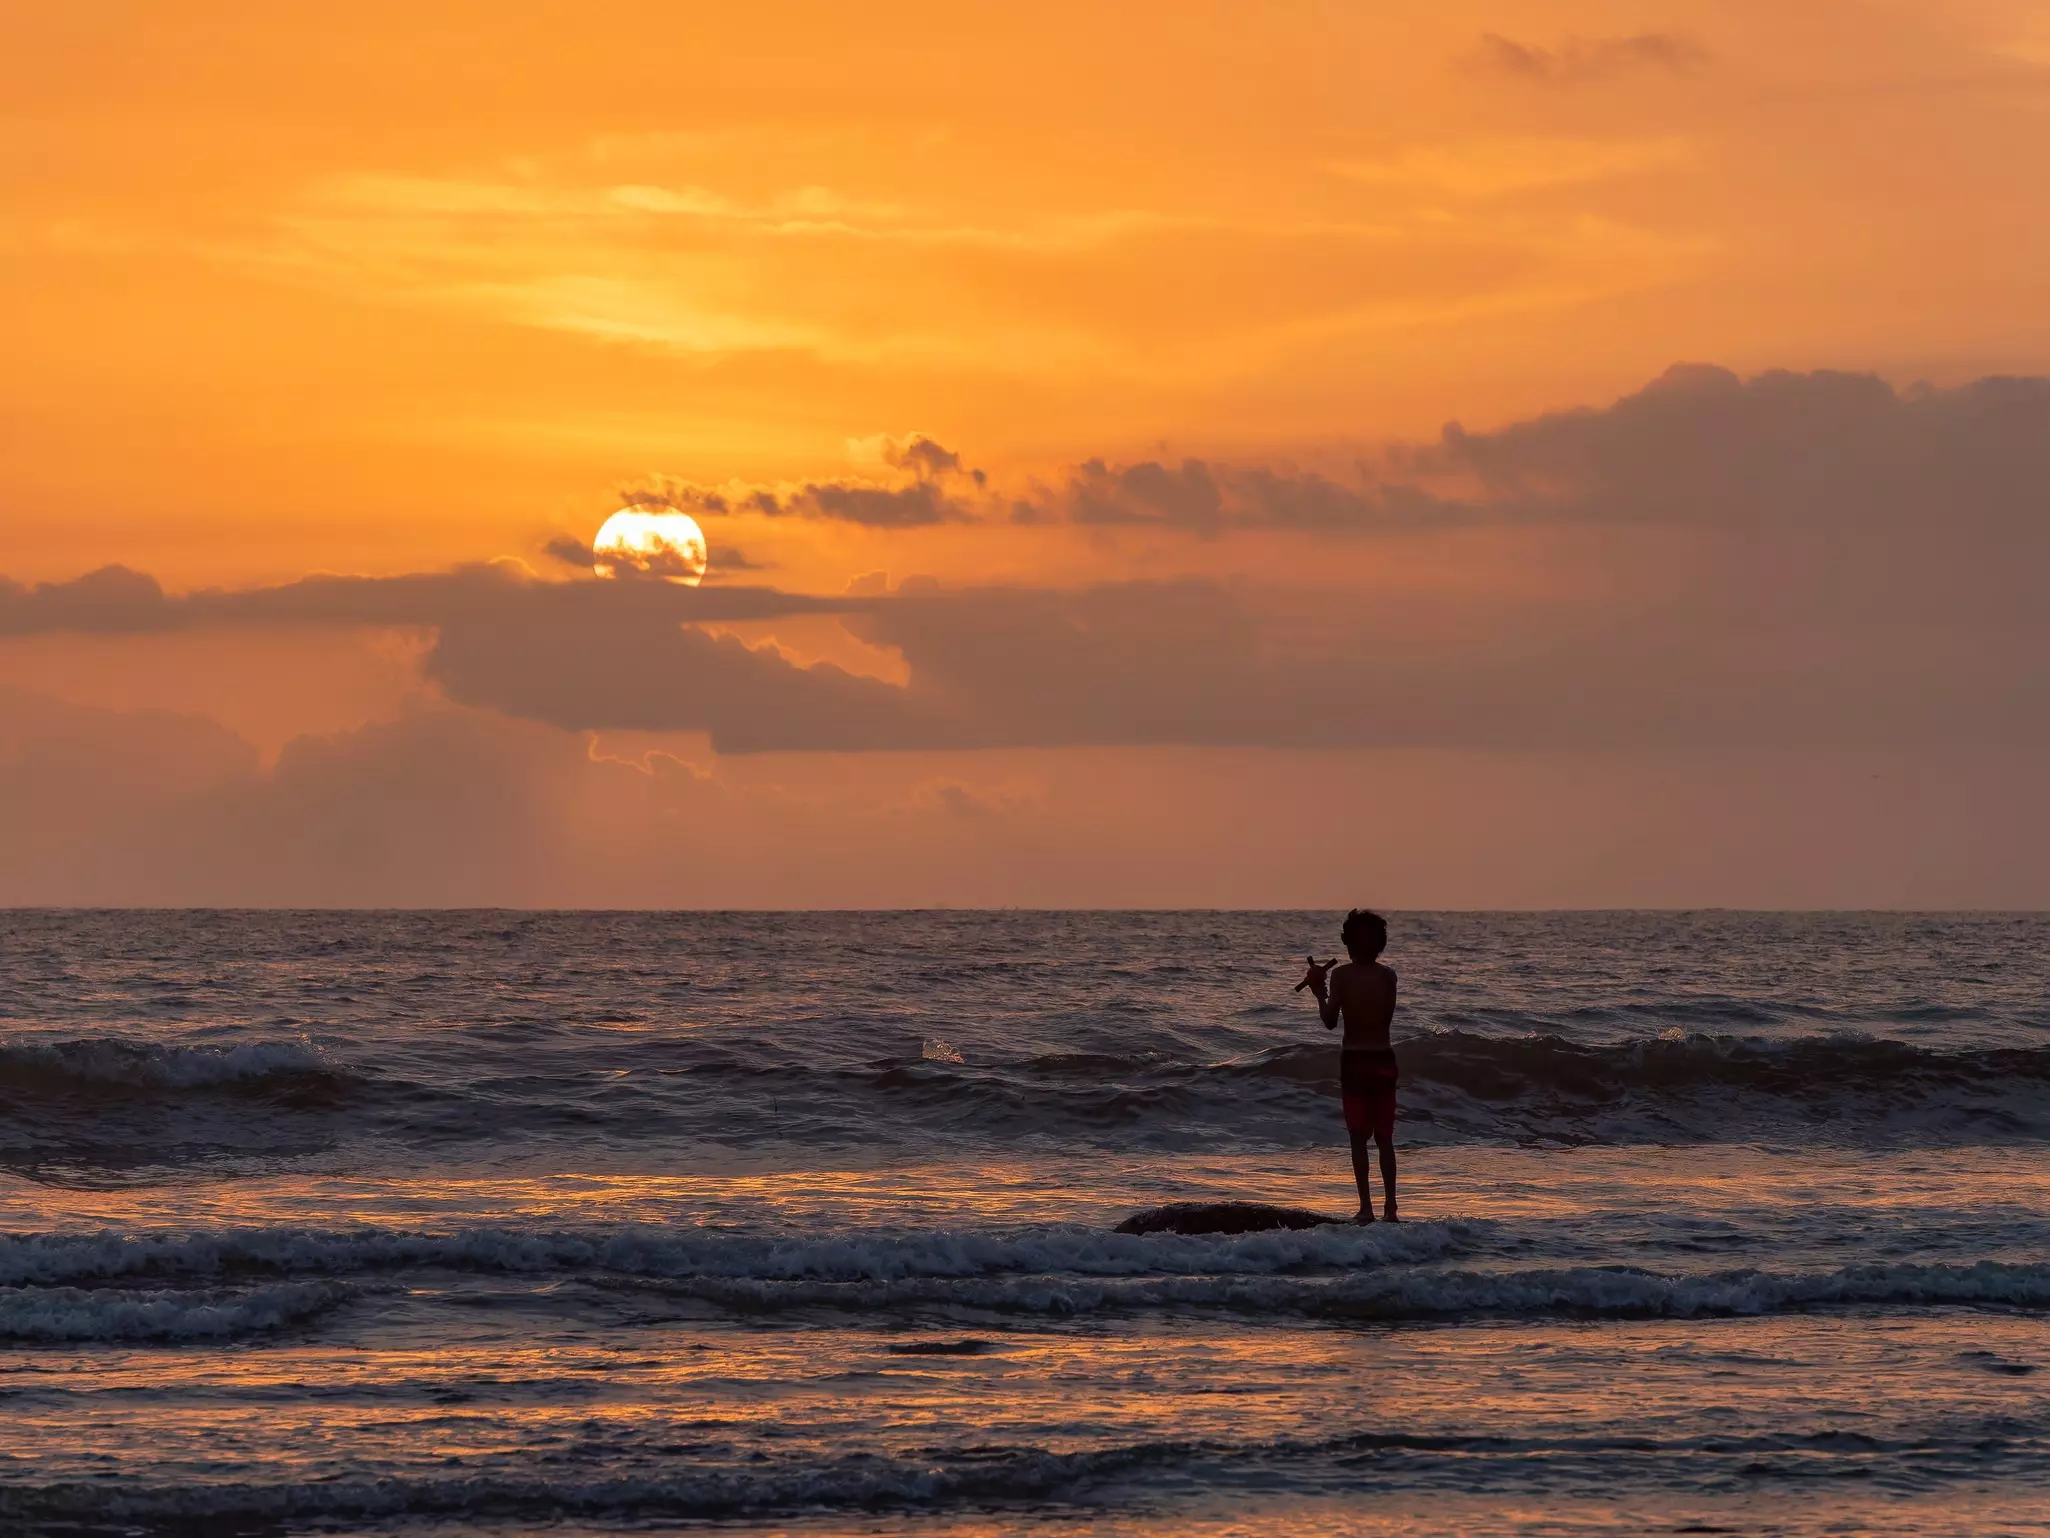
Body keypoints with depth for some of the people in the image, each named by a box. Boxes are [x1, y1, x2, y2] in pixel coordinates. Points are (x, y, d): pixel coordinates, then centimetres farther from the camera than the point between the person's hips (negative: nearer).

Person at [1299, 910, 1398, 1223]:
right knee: (1385, 1138, 9)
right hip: (1384, 1058, 2)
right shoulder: (1388, 976, 0)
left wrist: (1319, 991, 5)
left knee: (1359, 1138, 2)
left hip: (1354, 1059, -2)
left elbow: (1330, 1021, -12)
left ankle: (1366, 1206, -3)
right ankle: (1390, 1206, 5)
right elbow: (1386, 1016, 10)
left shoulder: (1341, 975, -9)